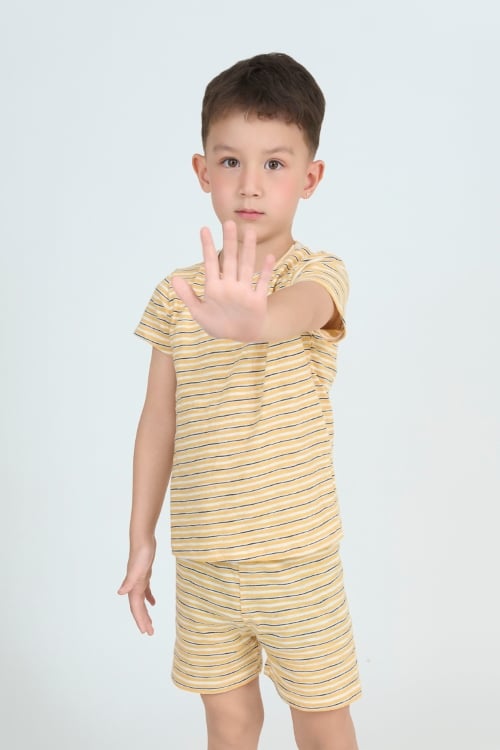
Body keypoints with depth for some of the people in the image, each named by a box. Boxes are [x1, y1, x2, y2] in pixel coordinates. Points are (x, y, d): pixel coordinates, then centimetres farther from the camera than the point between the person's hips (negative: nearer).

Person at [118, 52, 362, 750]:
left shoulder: (319, 273, -11)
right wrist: (141, 541, 6)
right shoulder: (177, 293, 0)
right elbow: (159, 419, 4)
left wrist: (252, 320, -59)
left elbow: (301, 307, -36)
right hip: (202, 561, 3)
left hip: (297, 560, -3)